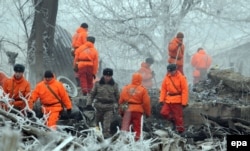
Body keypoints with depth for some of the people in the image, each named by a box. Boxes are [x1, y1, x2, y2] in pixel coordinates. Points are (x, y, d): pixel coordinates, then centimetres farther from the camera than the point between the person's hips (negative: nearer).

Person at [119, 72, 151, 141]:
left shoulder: (126, 88, 0)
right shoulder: (143, 89, -7)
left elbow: (121, 101, 4)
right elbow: (146, 102, -6)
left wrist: (121, 111, 16)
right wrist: (148, 112, 6)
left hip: (127, 110, 2)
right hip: (138, 110, -2)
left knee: (125, 126, 7)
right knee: (137, 127, 6)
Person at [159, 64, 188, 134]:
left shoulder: (181, 78, -10)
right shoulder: (167, 78, 3)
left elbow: (185, 90, -10)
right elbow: (163, 89, 8)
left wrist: (184, 102, -13)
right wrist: (162, 99, 1)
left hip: (177, 100, -5)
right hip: (168, 100, 5)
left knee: (178, 115, 0)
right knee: (164, 112, 2)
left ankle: (180, 129, 13)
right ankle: (174, 120, 25)